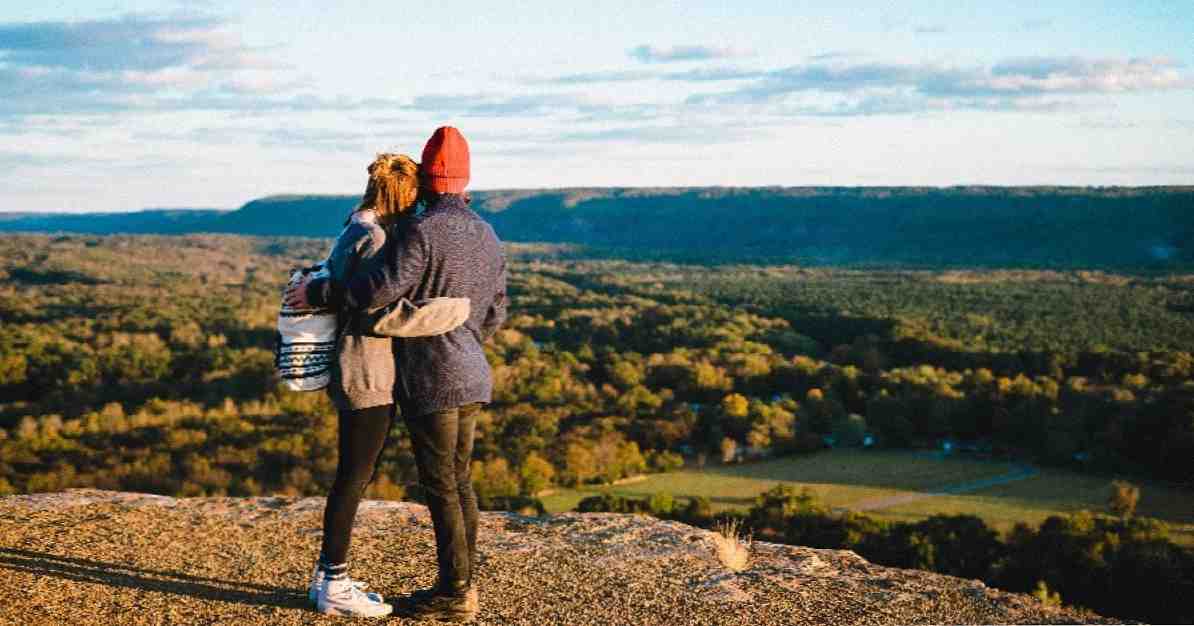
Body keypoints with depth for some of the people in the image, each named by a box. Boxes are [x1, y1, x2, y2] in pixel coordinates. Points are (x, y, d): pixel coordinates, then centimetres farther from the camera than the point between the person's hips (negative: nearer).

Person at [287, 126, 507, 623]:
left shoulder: (422, 232, -15)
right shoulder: (487, 236, 10)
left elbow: (380, 288, -26)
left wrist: (316, 292, -13)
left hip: (431, 380, -8)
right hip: (470, 378, 8)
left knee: (440, 485, -1)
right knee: (457, 480, 14)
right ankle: (459, 584, 20)